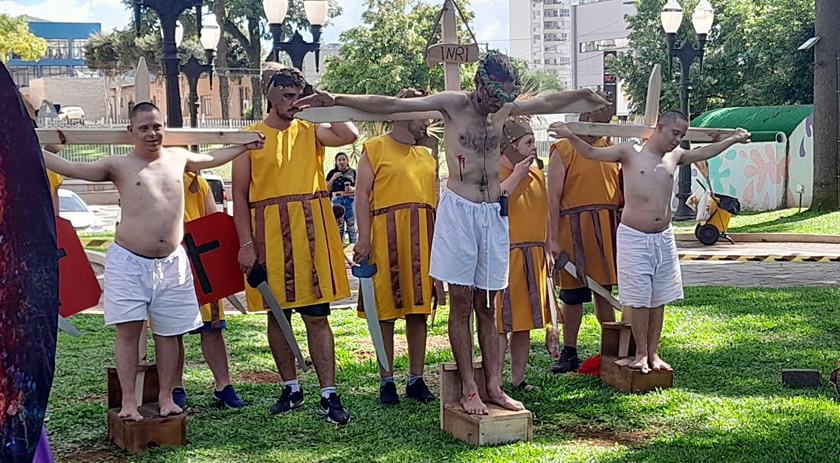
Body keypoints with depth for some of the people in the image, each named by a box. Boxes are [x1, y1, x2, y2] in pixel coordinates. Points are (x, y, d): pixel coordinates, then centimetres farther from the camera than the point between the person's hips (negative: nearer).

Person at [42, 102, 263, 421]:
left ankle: (166, 397, 19)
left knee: (169, 332, 7)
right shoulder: (119, 166, -1)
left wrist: (244, 146, 35)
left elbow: (211, 159, 29)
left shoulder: (178, 158, 10)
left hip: (171, 262, 4)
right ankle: (128, 401, 2)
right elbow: (70, 168, -4)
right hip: (128, 262, -3)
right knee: (128, 329, -5)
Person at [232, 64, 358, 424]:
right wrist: (246, 243, -7)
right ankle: (291, 388, 22)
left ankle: (328, 395, 1)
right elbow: (240, 194, 0)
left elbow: (350, 135, -9)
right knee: (278, 315, 9)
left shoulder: (310, 131, 8)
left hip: (310, 235, 1)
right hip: (269, 236, 0)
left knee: (317, 316, -1)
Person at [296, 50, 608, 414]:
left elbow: (546, 103, 29)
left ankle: (494, 387, 11)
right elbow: (389, 105, -12)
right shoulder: (453, 104, -5)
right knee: (461, 303, -1)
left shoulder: (505, 109, 9)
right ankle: (468, 389, 4)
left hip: (494, 213, 5)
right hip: (459, 209, -4)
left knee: (487, 305, 8)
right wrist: (335, 99, -19)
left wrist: (583, 94, 37)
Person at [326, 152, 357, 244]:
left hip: (350, 200, 0)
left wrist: (352, 189, -13)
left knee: (351, 224, -2)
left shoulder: (353, 172, 8)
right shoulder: (332, 173, 11)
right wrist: (333, 178, -5)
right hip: (337, 200, 1)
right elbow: (327, 189, 9)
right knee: (338, 225, -2)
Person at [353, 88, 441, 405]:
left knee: (419, 309, 6)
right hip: (386, 237, -5)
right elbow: (362, 195, -4)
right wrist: (363, 238, -14)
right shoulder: (375, 148, 2)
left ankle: (416, 378, 14)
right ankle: (387, 380, 9)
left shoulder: (428, 154, 19)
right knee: (386, 310, 0)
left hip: (423, 239, 5)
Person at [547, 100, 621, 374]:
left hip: (608, 228, 5)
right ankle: (569, 353, 12)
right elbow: (554, 197, -7)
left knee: (604, 289, 12)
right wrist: (554, 239, -13)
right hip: (575, 229, -4)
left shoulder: (609, 147, 14)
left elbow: (619, 189, 18)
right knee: (573, 292, 2)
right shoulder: (563, 150, -2)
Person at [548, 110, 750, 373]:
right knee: (638, 299, -2)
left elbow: (704, 153, 27)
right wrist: (570, 136, -31)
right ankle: (641, 353, 11)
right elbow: (591, 153, -13)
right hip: (633, 237, -5)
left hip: (664, 238, 5)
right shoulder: (630, 152, -6)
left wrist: (733, 140, 35)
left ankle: (653, 352, 20)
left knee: (659, 299, 9)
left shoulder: (674, 156, 9)